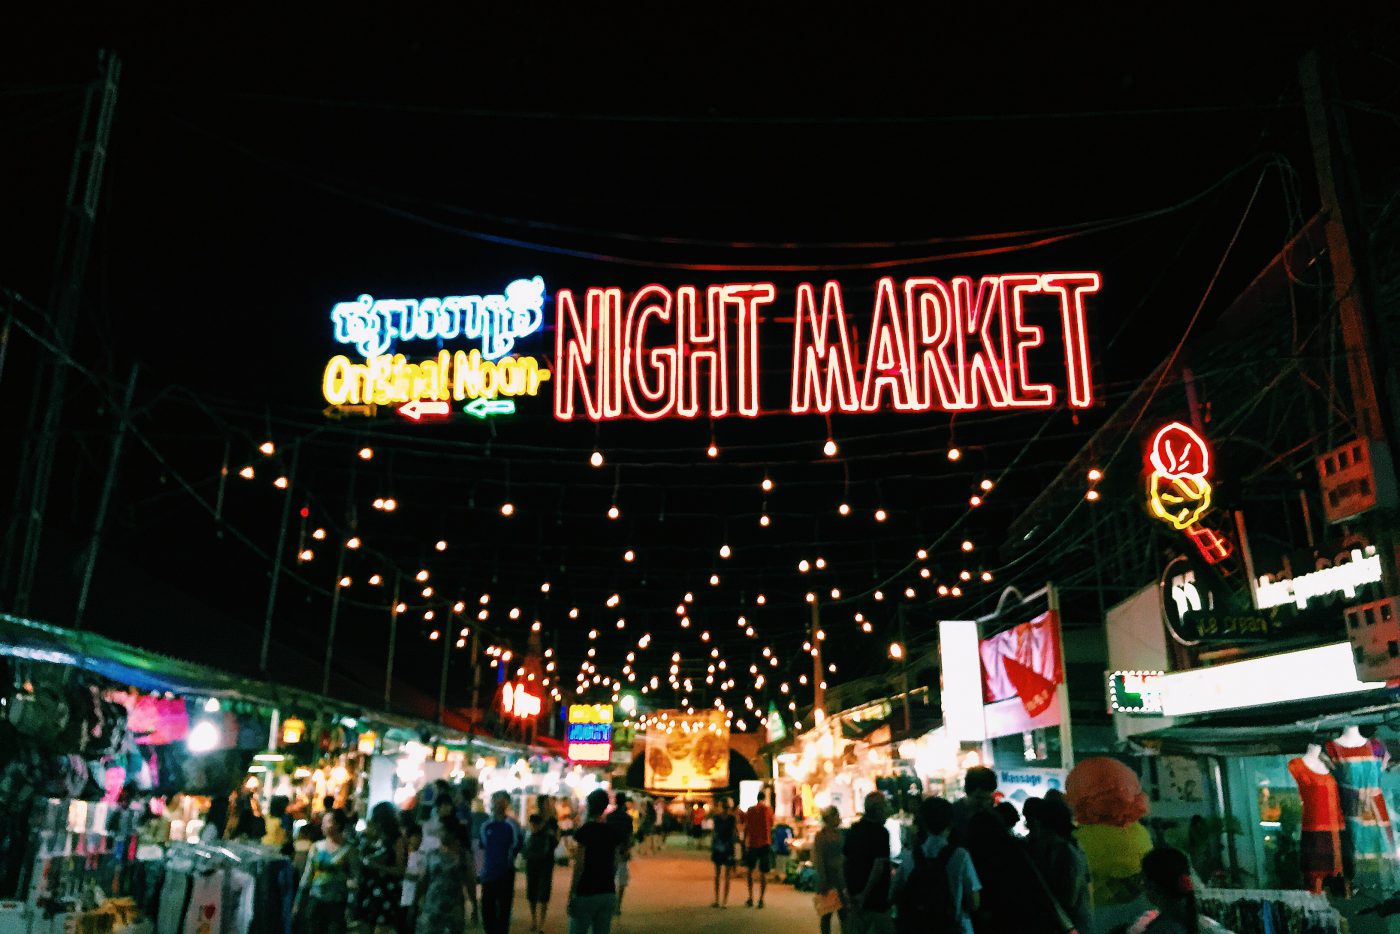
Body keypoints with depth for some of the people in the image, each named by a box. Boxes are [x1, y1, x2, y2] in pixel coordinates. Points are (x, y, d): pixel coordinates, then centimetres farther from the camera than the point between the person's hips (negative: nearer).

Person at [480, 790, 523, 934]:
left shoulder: (512, 826, -8)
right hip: (488, 874, 4)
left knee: (503, 910, 4)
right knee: (486, 909, 8)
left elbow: (517, 848, -2)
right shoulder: (486, 826, 4)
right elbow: (482, 850, 12)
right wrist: (481, 870, 8)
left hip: (505, 874, -4)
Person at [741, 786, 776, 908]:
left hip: (752, 844, 1)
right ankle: (761, 900, -1)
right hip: (765, 844, -1)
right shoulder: (768, 810, -3)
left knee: (749, 871, 15)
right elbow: (771, 825, 7)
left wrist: (745, 843, 8)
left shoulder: (750, 810, 1)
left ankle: (750, 898, 9)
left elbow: (746, 828, 1)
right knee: (763, 873, 4)